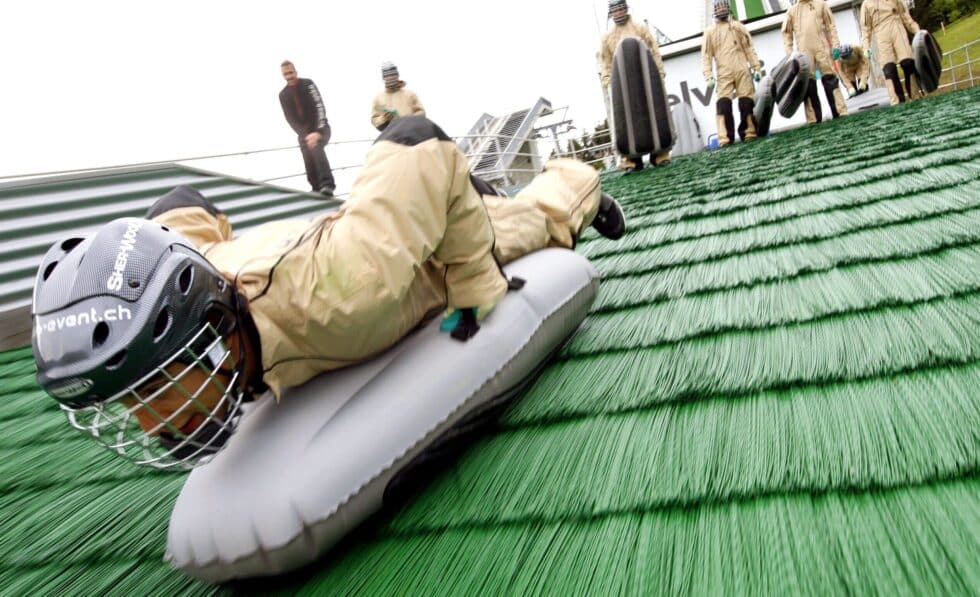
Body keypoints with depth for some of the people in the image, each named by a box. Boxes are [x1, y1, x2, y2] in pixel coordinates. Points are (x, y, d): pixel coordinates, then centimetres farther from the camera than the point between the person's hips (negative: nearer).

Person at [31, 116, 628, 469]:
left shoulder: (328, 298, -52)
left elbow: (423, 145, -41)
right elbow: (184, 206, -11)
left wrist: (478, 284, -34)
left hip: (448, 251, -3)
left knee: (541, 219, 33)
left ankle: (578, 185, 62)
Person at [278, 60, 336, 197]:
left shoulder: (308, 84, -9)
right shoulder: (283, 95, 3)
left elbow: (319, 107, -19)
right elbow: (290, 119, 1)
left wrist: (318, 131, -30)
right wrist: (304, 135, -15)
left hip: (320, 129, -5)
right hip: (304, 133, 5)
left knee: (316, 148, -33)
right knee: (309, 164, 1)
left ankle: (327, 185, -42)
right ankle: (317, 191, 14)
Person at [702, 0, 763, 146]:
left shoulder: (738, 27, 18)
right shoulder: (710, 31, 14)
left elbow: (749, 49, 15)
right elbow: (706, 55, 7)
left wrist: (757, 68, 6)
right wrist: (708, 77, -5)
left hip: (742, 71, 2)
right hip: (724, 74, -1)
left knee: (747, 103, -3)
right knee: (723, 105, -13)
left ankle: (749, 133, 3)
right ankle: (725, 138, -18)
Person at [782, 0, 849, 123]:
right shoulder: (792, 10, 16)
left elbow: (830, 26, 10)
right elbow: (787, 33, 13)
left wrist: (835, 45, -1)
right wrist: (789, 53, 1)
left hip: (822, 49, 0)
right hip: (803, 52, 0)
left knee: (830, 80, -2)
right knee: (808, 85, -3)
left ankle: (841, 113, -1)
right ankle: (813, 119, -2)